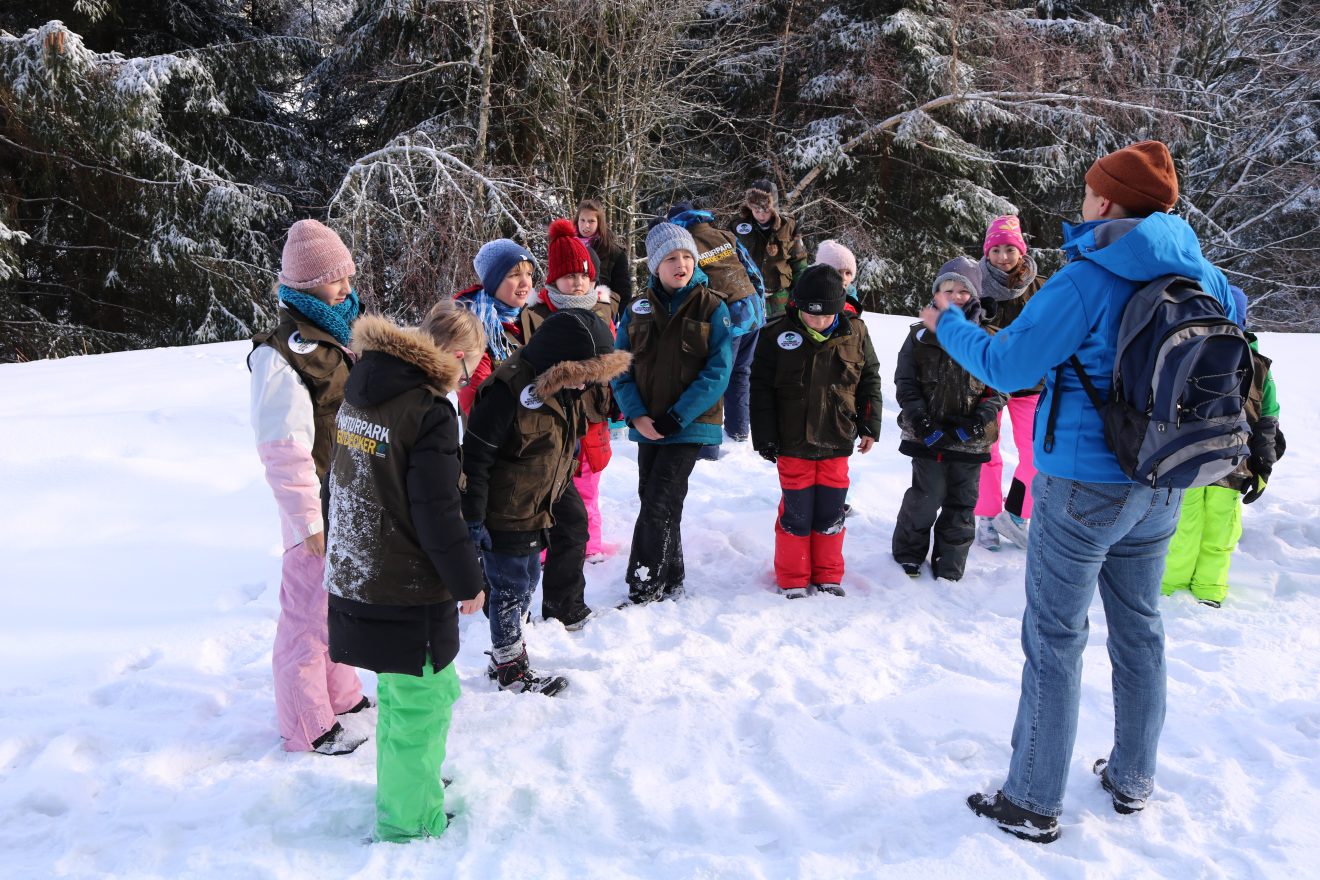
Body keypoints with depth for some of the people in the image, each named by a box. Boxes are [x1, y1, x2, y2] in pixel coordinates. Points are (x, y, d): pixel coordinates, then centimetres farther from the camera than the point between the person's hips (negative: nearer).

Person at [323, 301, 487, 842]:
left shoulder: (358, 396, 5)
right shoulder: (429, 412, -21)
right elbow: (437, 517, -21)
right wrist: (469, 582, -8)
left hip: (355, 578, 9)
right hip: (408, 595, -8)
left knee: (397, 694, 25)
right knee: (422, 703, 8)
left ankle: (401, 784, 42)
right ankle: (409, 819, 22)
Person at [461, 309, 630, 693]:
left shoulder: (565, 388, 2)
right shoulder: (510, 389, -27)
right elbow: (475, 457, -25)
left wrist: (557, 492, 24)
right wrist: (473, 518, -23)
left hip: (534, 514, 9)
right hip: (503, 516, -9)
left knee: (527, 582, 20)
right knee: (511, 589, 4)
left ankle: (504, 653, 38)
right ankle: (512, 671, 21)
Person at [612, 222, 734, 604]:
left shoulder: (712, 308, -6)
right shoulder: (637, 309, 5)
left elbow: (718, 372, -11)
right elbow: (621, 368, 5)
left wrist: (675, 417, -17)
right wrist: (636, 414, -10)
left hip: (690, 425, -4)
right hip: (647, 425, 5)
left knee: (658, 506, -9)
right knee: (656, 504, 12)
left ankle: (643, 587, 1)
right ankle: (670, 581, 28)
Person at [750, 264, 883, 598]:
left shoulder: (855, 333, -1)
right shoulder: (778, 335, -8)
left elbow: (869, 381, 11)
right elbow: (761, 389, -4)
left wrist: (870, 425, 8)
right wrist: (765, 437, -4)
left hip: (836, 442, 2)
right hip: (793, 443, -2)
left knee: (830, 513, 9)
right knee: (796, 512, 3)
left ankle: (827, 576, 26)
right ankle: (793, 580, 19)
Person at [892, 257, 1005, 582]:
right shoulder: (921, 335, 0)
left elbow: (998, 388, 3)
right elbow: (905, 382, 0)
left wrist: (979, 422, -12)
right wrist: (921, 420, -11)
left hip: (969, 440, 2)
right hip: (928, 434, -1)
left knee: (961, 504, 10)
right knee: (926, 498, 2)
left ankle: (949, 567, 24)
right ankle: (908, 554, 24)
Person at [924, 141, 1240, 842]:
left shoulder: (1086, 280, -17)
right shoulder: (1197, 276, 3)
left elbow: (1008, 366, -16)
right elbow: (1234, 322, 23)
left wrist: (948, 324, 1)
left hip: (1083, 487, -7)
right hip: (1160, 490, 7)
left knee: (1054, 640, 1)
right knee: (1139, 631, 18)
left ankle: (1033, 805, 9)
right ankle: (1132, 780, 33)